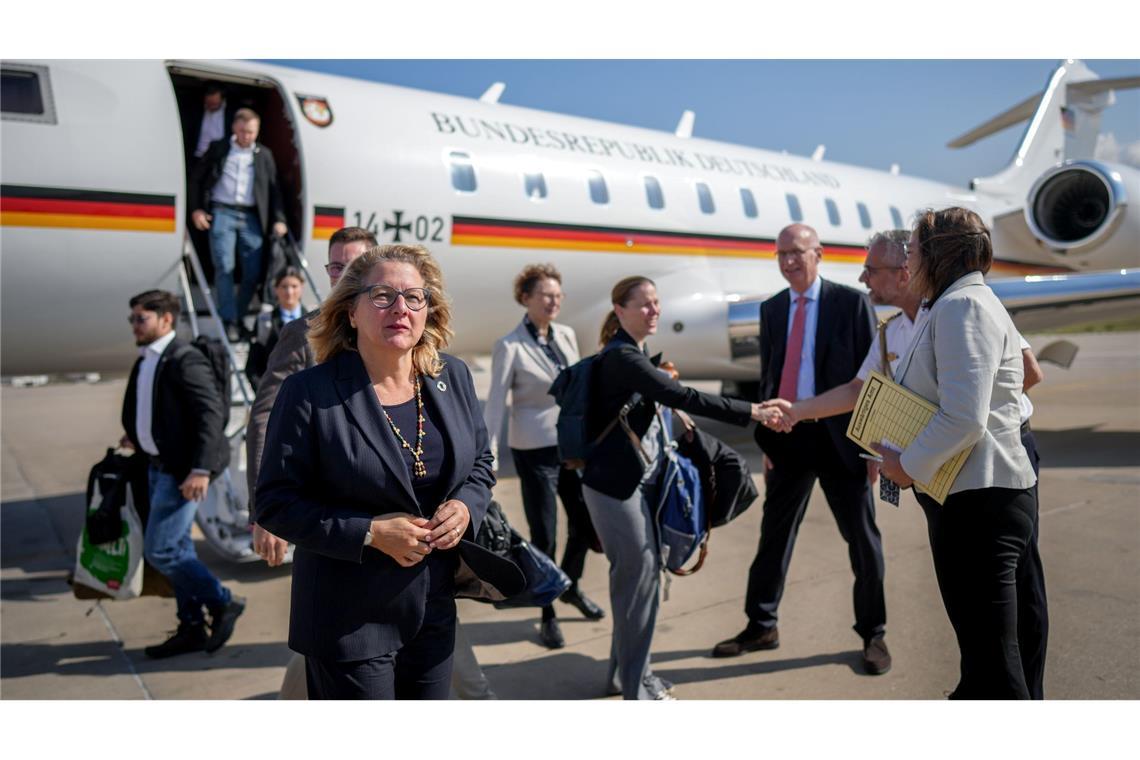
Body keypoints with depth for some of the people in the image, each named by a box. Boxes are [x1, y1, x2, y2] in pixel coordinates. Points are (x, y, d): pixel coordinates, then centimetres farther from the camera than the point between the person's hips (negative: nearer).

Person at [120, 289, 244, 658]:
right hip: (158, 466, 9)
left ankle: (223, 603, 9)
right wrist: (137, 439, 9)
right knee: (178, 548, 14)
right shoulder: (143, 362, 12)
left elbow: (211, 413, -22)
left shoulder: (185, 359, -16)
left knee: (159, 550, -8)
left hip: (182, 471, -9)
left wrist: (201, 469, -25)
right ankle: (192, 628, 24)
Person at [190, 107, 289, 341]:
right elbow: (197, 179, 11)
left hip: (251, 217, 2)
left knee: (253, 272, -2)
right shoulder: (217, 149, 9)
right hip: (222, 213, -2)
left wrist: (278, 219, 2)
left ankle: (239, 316, 14)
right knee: (224, 267, -9)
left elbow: (273, 189, 13)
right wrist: (197, 208, 0)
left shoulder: (264, 155, 14)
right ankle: (229, 321, -7)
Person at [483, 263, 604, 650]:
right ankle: (547, 616, 23)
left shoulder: (567, 335, 3)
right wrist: (488, 459, -15)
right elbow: (495, 404, -12)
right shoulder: (510, 346, -12)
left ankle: (570, 587, 42)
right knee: (543, 536, 3)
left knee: (585, 522, 16)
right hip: (535, 451, -6)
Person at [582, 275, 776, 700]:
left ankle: (625, 670, 30)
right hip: (617, 485, -9)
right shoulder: (620, 356, -18)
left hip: (642, 480, 9)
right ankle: (636, 687, 15)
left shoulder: (634, 353, 13)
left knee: (644, 573, 14)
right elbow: (683, 398, -26)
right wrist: (751, 412, -26)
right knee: (638, 576, -1)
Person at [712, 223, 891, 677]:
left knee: (862, 536, 9)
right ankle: (760, 626, 26)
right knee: (774, 533, 11)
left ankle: (873, 634, 27)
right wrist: (766, 441, 8)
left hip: (838, 437, -4)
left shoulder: (851, 302, -4)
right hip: (787, 437, 4)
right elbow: (767, 376, 11)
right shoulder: (771, 308, 9)